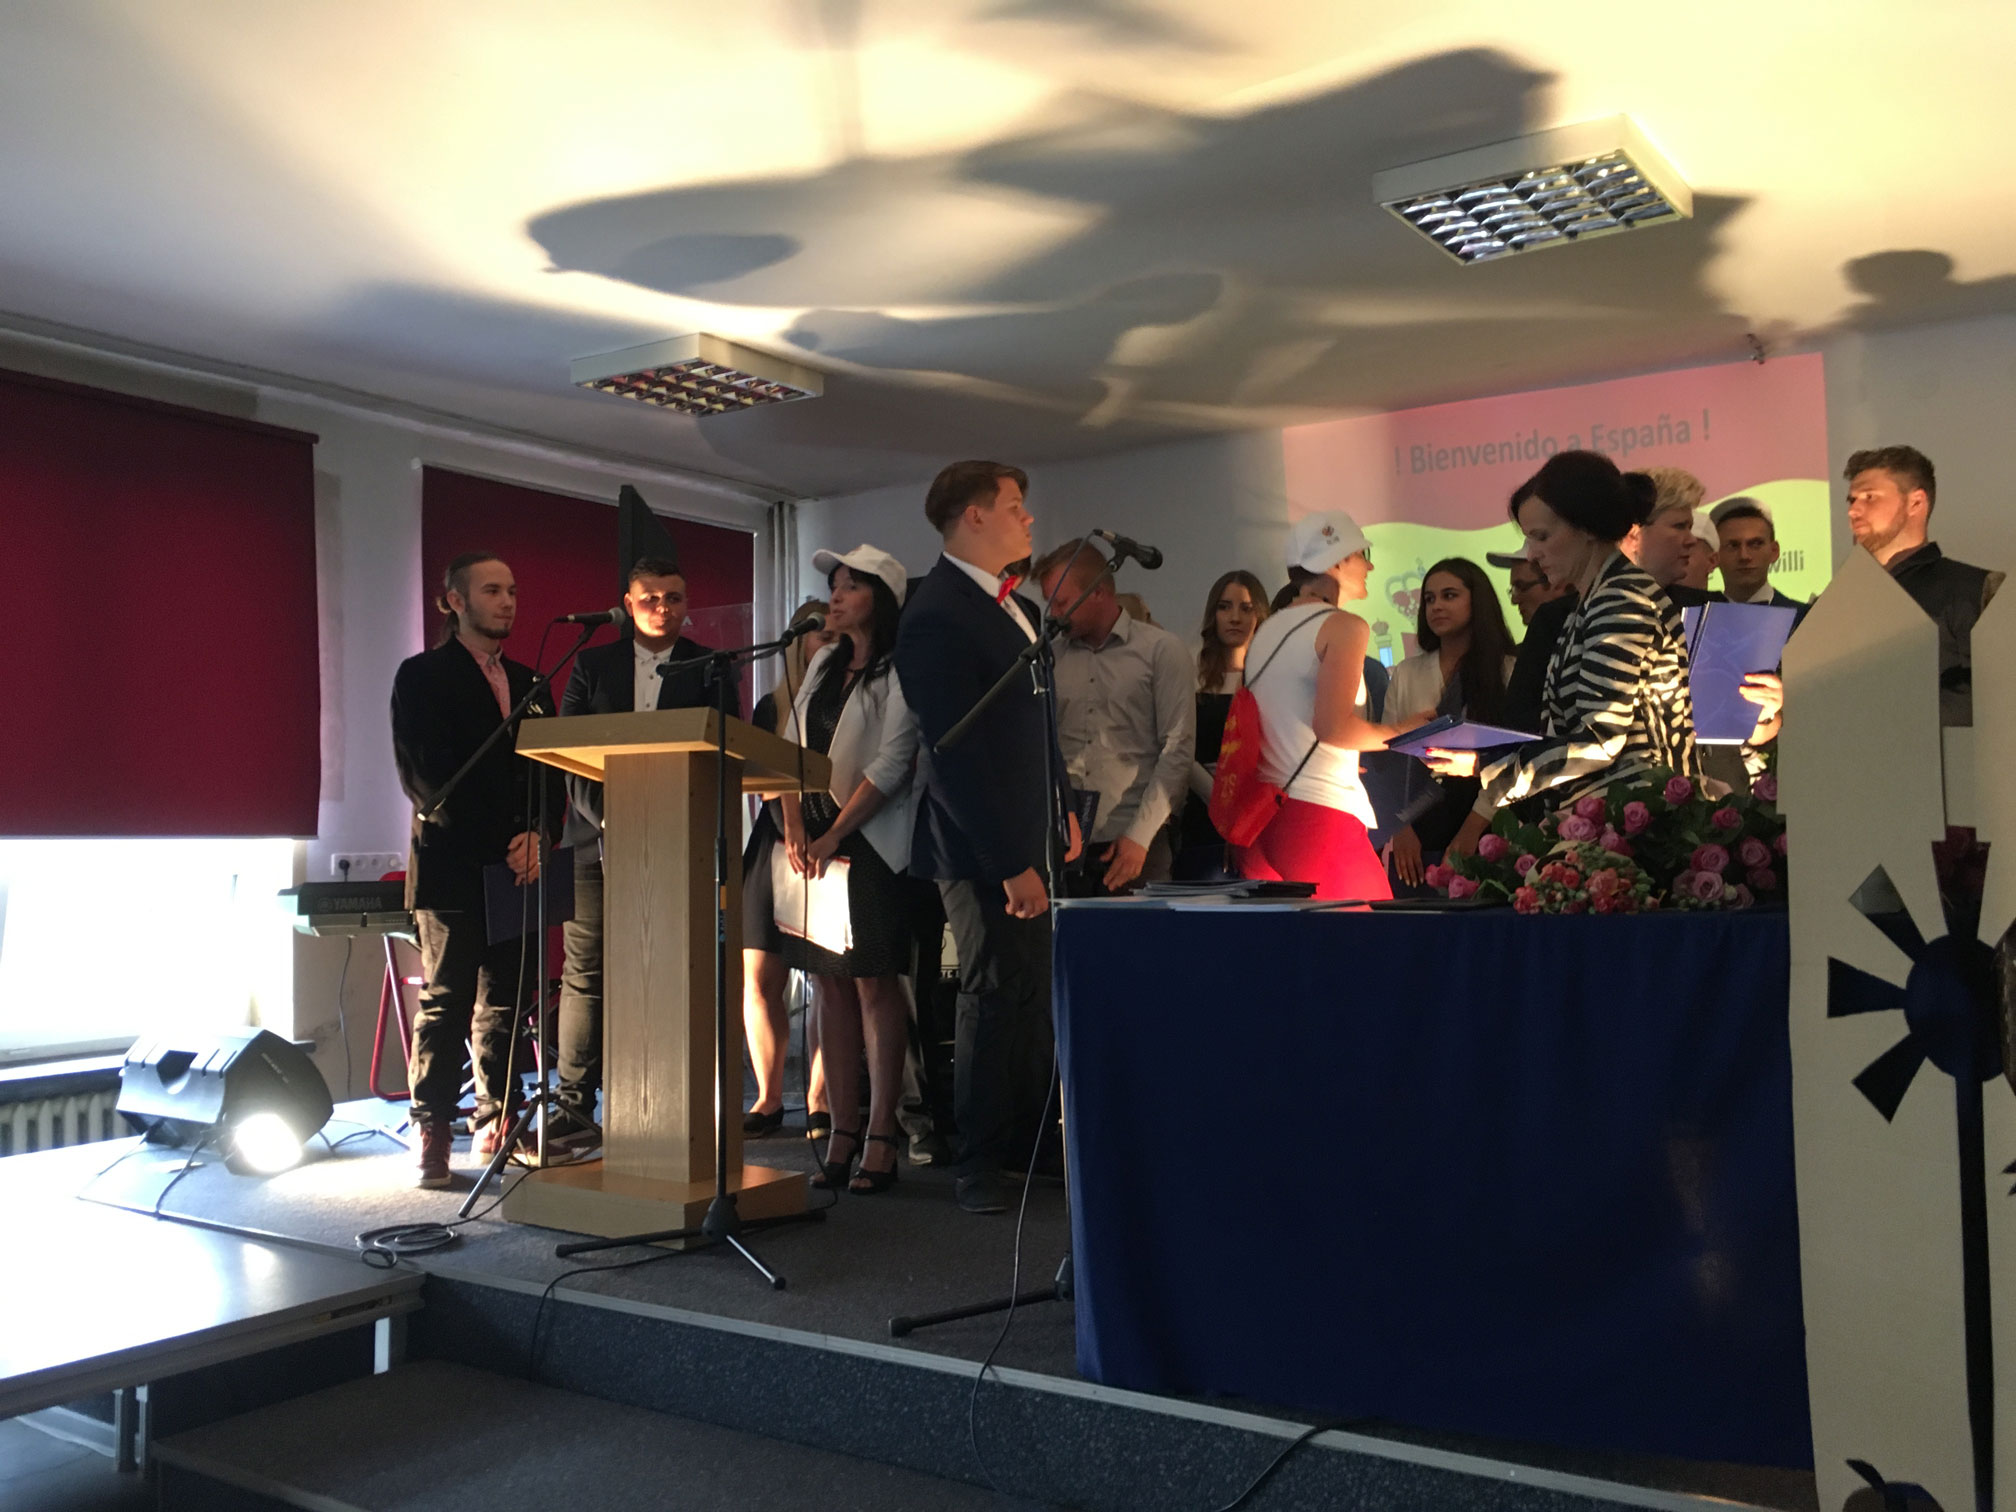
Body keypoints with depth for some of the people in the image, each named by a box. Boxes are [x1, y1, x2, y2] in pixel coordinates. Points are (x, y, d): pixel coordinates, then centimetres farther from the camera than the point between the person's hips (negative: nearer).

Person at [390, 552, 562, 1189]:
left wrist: (537, 836, -4)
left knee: (507, 1004, 5)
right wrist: (501, 846, -12)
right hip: (454, 867, -5)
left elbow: (551, 774, 15)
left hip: (519, 867, 5)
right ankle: (433, 1134, 3)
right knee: (446, 1003, -3)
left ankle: (499, 1125, 12)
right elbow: (427, 778, -8)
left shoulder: (528, 683, 19)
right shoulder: (422, 677, 1)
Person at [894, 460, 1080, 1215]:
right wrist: (1011, 864, -22)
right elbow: (957, 756, -22)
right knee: (995, 996, 2)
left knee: (1034, 990, 13)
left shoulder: (1017, 604, 11)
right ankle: (977, 1164, 17)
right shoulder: (937, 619, -19)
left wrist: (1063, 812, 15)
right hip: (983, 846, -8)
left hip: (1032, 833, 8)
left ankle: (1030, 1136, 26)